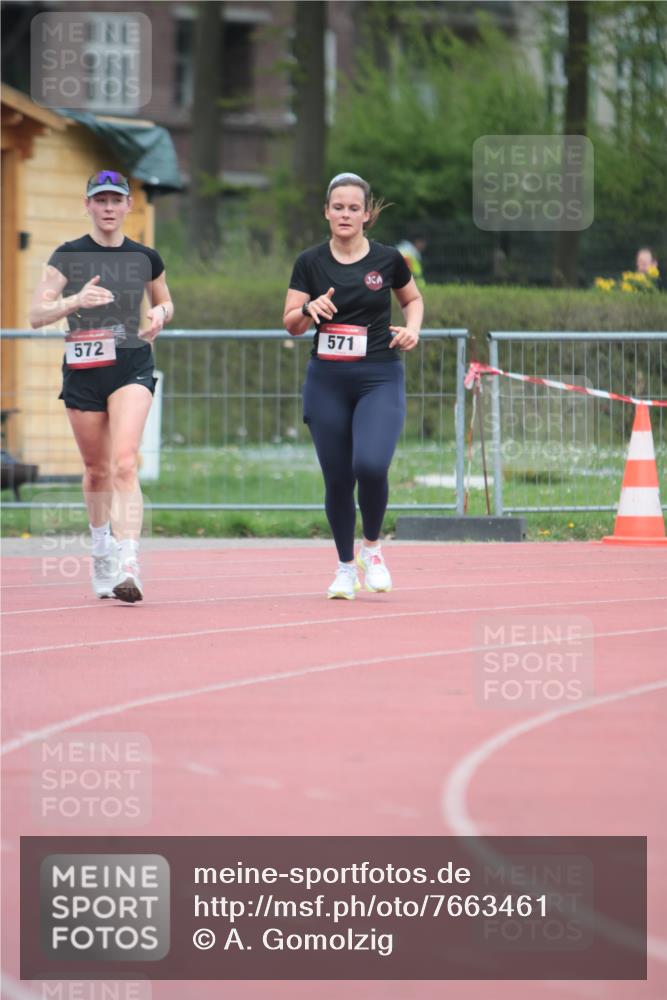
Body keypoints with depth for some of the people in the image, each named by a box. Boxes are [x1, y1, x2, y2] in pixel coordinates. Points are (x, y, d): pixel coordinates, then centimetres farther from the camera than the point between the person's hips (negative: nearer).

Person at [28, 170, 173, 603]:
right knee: (97, 470, 11)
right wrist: (76, 300, -23)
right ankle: (102, 550, 36)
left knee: (125, 463, -18)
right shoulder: (68, 256, 0)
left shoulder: (146, 258, 6)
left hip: (132, 367, -1)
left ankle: (128, 567, -25)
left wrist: (160, 314, 0)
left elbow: (165, 302, 24)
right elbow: (37, 313, -6)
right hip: (83, 370, 1)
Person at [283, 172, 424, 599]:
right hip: (327, 381, 2)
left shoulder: (387, 259, 0)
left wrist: (413, 328, -2)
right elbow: (291, 324, 3)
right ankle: (346, 567, 22)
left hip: (380, 379, -2)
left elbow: (413, 298, 18)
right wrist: (310, 310, -18)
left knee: (371, 466, -21)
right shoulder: (311, 263, 2)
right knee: (337, 479, 2)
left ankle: (372, 548, 4)